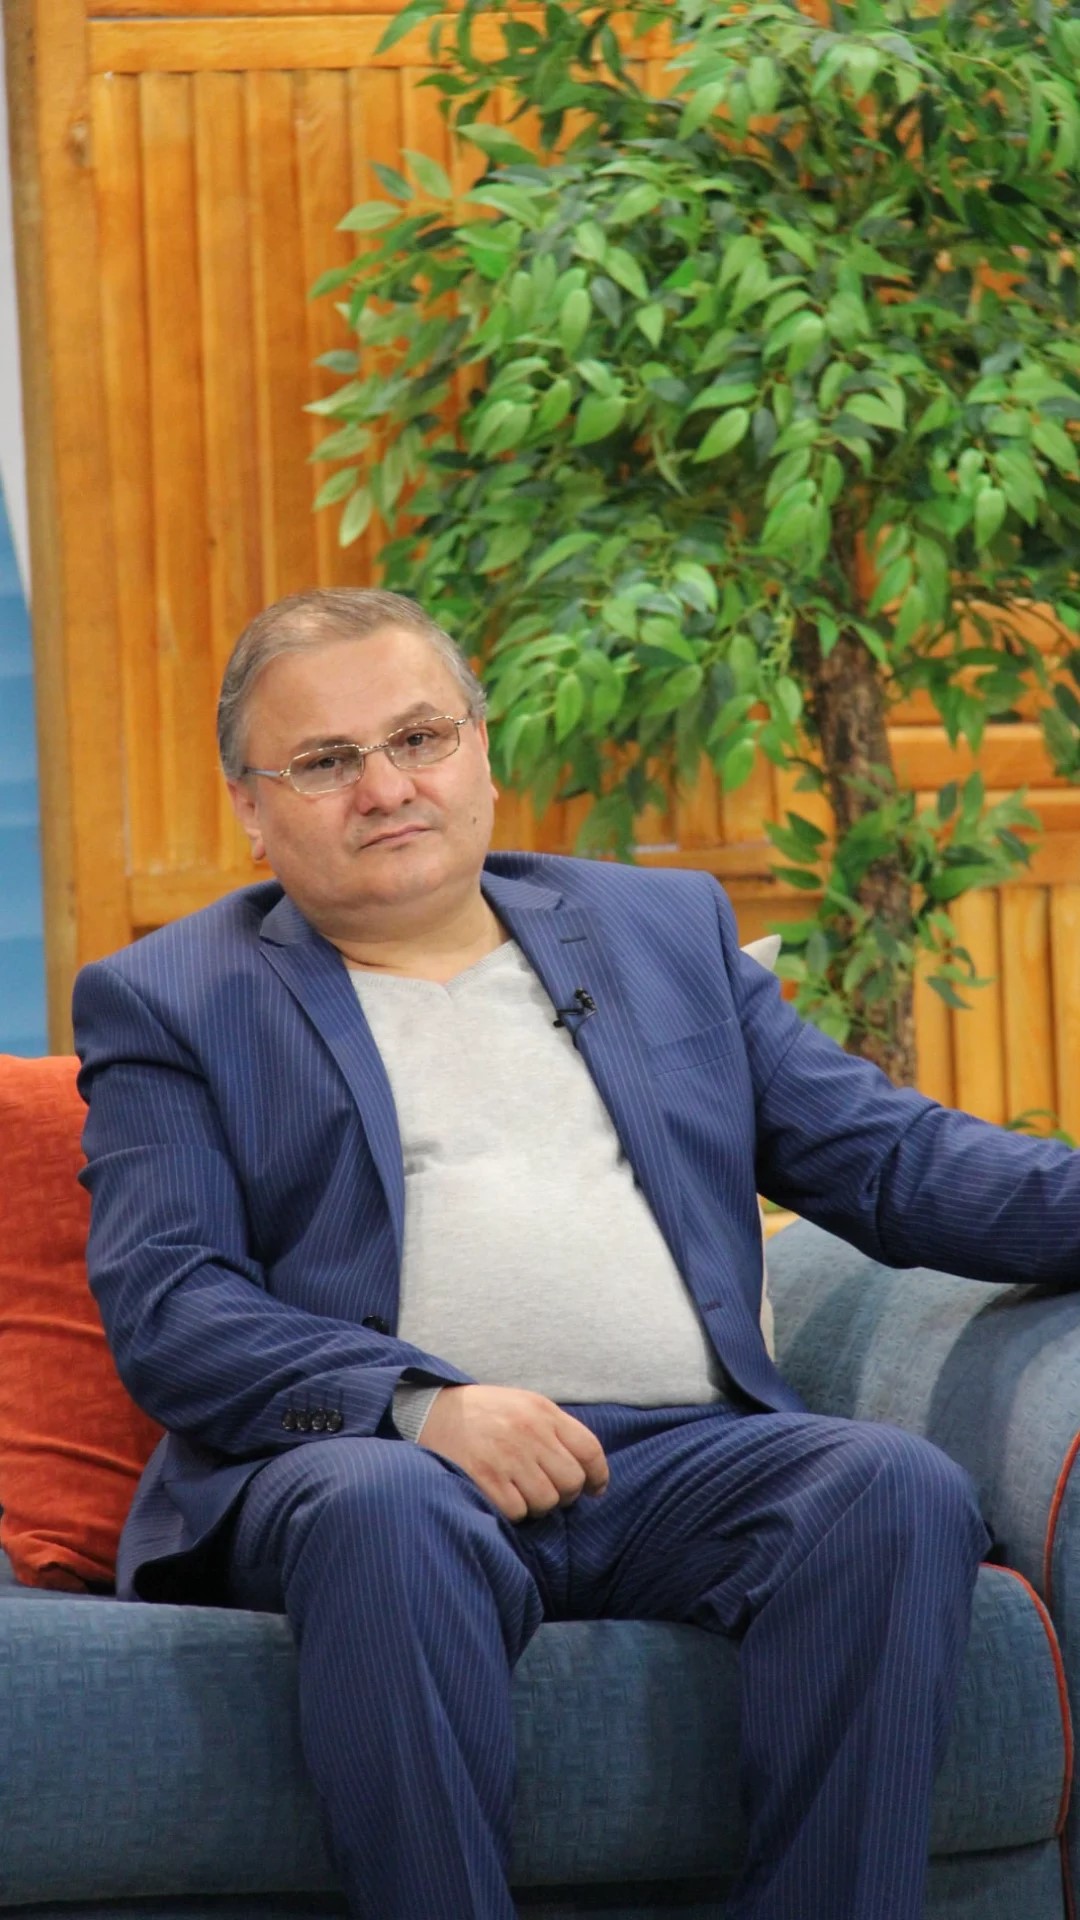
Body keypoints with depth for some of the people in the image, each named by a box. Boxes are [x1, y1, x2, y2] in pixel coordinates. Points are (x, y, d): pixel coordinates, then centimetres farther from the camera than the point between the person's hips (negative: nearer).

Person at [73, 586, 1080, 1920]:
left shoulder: (667, 927, 26)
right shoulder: (169, 1006, 14)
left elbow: (890, 1159, 20)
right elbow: (164, 1311, 1)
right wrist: (419, 1403, -17)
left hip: (682, 1458, 3)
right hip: (371, 1453, -3)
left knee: (901, 1490, -28)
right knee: (387, 1511, -38)